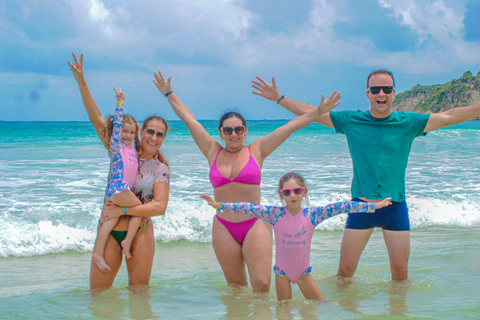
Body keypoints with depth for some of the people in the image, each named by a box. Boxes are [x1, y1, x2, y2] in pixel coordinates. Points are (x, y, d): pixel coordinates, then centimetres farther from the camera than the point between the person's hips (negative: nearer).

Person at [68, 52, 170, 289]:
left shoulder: (160, 169, 1)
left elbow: (160, 207, -12)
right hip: (109, 231, 1)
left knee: (139, 292, 6)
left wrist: (122, 210, -19)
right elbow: (96, 119, -1)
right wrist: (81, 82, -9)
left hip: (140, 232, -1)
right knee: (98, 293, 1)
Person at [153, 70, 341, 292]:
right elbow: (189, 119, 14)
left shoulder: (256, 151, 5)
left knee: (262, 284, -9)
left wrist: (319, 111, 1)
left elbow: (291, 125, 4)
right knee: (235, 286, 7)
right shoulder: (213, 152, 9)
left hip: (255, 225, -2)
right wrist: (169, 94, 19)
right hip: (223, 228, 2)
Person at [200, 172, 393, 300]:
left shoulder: (312, 214, -14)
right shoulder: (274, 214, -14)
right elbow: (249, 208, -18)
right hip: (283, 269, -1)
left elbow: (341, 207, -19)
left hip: (303, 270, 1)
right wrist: (220, 206, -26)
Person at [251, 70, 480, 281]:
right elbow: (309, 112, 6)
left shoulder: (407, 123, 0)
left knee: (400, 271, 3)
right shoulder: (350, 121, 2)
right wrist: (278, 98, 5)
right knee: (345, 270, 1)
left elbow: (449, 116, -4)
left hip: (395, 208, 0)